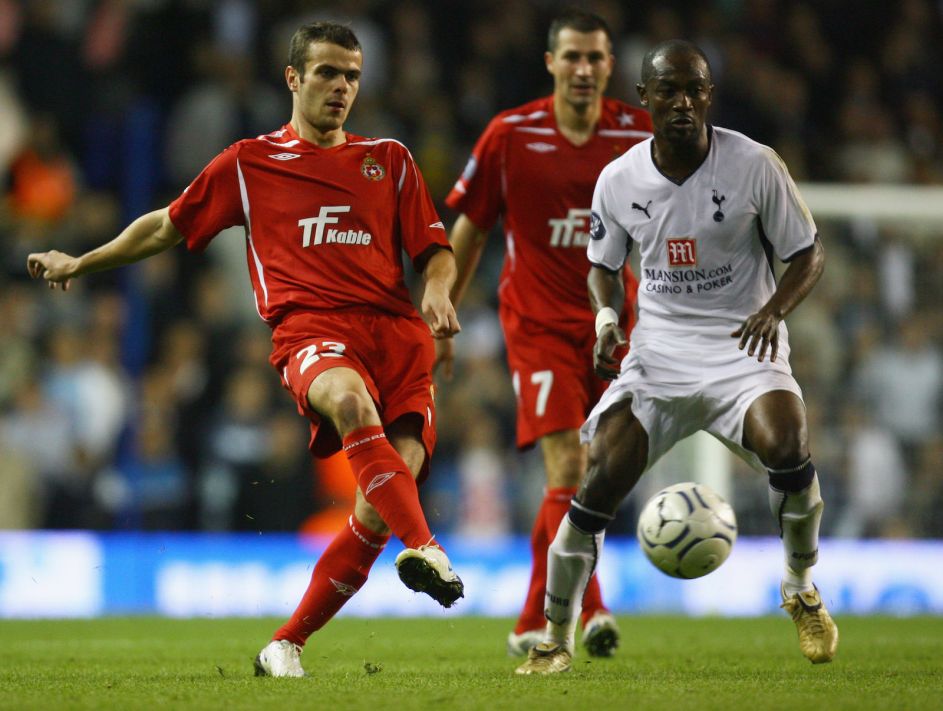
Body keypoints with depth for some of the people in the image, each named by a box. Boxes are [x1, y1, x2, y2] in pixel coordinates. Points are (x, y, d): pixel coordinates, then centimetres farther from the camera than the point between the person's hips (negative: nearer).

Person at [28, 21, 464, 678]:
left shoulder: (389, 160, 21)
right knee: (350, 398, -41)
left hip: (397, 331, 2)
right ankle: (424, 548, -51)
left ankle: (287, 645, -2)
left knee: (390, 490, -16)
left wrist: (437, 291, 0)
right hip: (310, 328, -2)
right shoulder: (250, 163, 17)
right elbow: (166, 227, 28)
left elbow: (435, 251, 22)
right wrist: (79, 264, 35)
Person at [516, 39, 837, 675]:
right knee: (598, 484, -13)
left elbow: (809, 254, -1)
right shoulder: (619, 180, -1)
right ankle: (556, 641, 4)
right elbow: (604, 264, 16)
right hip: (658, 350, 2)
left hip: (743, 344, -2)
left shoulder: (755, 165, -9)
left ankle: (803, 590, -3)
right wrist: (606, 317, -5)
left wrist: (775, 308, -20)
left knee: (785, 444, -31)